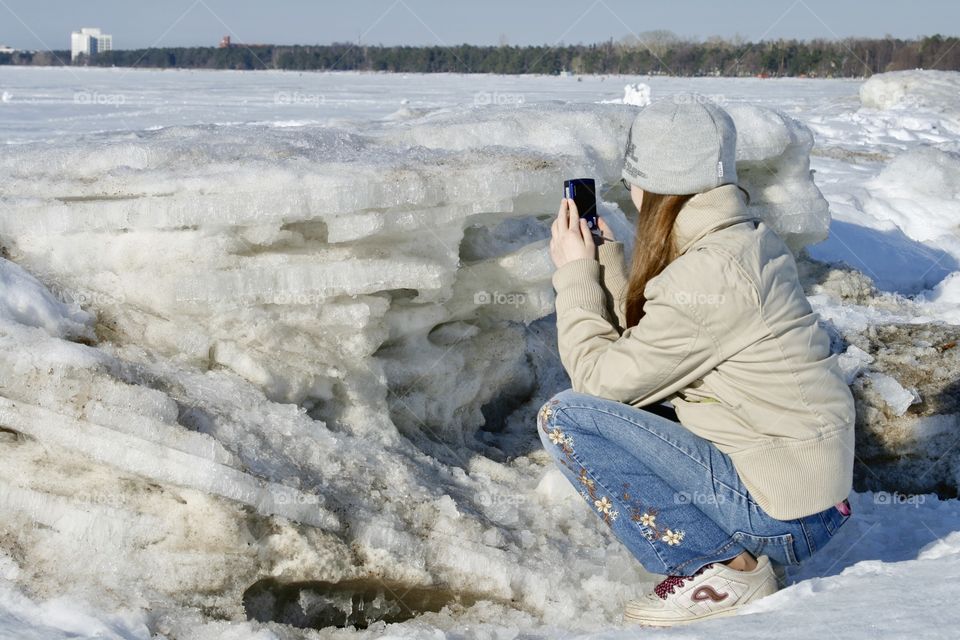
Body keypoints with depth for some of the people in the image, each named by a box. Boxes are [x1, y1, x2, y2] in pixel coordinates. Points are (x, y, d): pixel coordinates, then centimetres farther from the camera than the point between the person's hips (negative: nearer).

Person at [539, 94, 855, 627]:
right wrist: (605, 260, 8)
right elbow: (642, 338, 9)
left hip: (783, 515, -9)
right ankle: (742, 548, 13)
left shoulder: (708, 277, -22)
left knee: (565, 417, -9)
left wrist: (575, 273, -4)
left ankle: (722, 568, -5)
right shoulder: (751, 239, 5)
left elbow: (603, 376, -14)